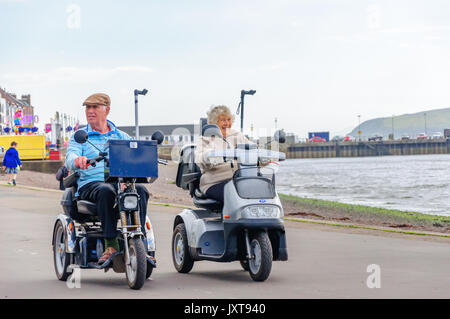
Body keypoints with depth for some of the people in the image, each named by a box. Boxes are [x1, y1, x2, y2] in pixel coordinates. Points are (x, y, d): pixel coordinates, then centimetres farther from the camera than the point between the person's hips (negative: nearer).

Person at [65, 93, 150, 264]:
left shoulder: (122, 137, 23)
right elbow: (70, 159, -4)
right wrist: (77, 160, -30)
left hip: (121, 182, 2)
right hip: (90, 184, -2)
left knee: (140, 190, -31)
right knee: (106, 191, -39)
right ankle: (111, 245, -39)